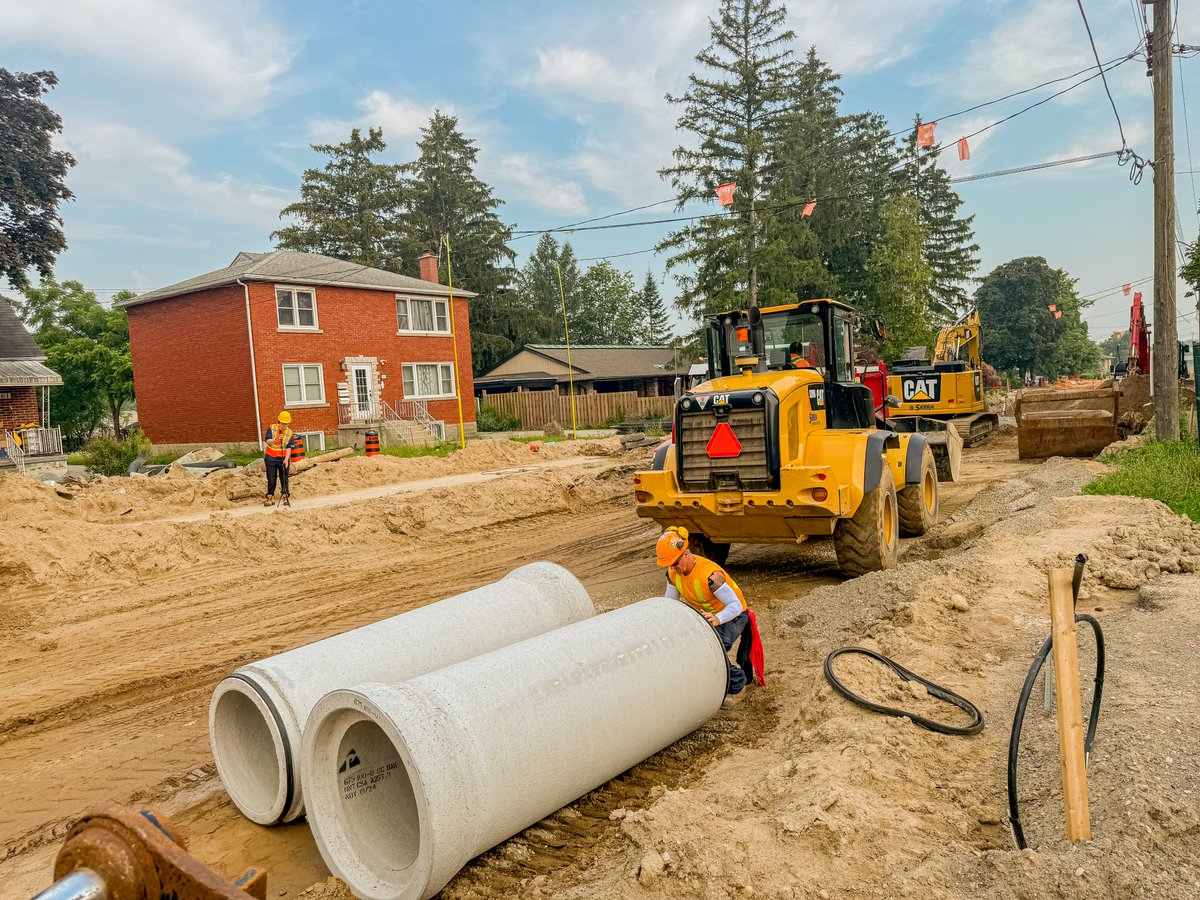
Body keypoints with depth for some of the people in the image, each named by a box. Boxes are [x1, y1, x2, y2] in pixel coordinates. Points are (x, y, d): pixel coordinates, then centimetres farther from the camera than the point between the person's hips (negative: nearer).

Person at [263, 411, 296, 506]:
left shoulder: (290, 433, -5)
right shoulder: (271, 428, -5)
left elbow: (289, 448, -11)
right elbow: (267, 441, -13)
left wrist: (286, 459, -24)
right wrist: (276, 439, -31)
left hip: (283, 459, 0)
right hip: (271, 458, 0)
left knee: (284, 479, 2)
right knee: (271, 479, 3)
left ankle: (285, 497, 9)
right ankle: (270, 497, 8)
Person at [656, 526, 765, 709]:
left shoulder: (709, 575, -36)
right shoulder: (674, 573, -13)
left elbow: (736, 605, -34)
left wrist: (717, 619, -51)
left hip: (733, 615, -7)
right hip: (706, 614, 8)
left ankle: (737, 687, 2)